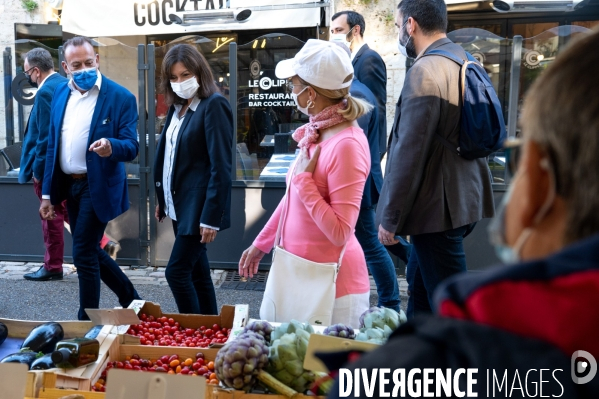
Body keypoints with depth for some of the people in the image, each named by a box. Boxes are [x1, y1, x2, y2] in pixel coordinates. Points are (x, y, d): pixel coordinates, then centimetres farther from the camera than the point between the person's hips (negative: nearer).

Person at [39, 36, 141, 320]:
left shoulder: (120, 97, -12)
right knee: (89, 250, 15)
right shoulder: (60, 92, 6)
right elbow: (53, 144, 10)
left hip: (97, 187, -7)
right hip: (69, 185, 7)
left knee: (83, 254, -4)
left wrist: (111, 146, -39)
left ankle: (87, 321, 12)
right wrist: (47, 193, 8)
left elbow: (131, 148, -16)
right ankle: (130, 298, 34)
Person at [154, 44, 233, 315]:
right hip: (179, 203, 8)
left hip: (198, 207, -8)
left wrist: (211, 216, -20)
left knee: (176, 272, -6)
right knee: (197, 272, 15)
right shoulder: (177, 106, 11)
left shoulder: (214, 104, -13)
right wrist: (162, 200, 14)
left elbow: (220, 166, -18)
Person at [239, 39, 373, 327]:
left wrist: (303, 179, -21)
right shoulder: (316, 133, 3)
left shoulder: (346, 144, -23)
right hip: (302, 272, 8)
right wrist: (261, 243, 21)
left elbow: (340, 233, -24)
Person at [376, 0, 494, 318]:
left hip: (438, 208, -10)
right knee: (420, 281, 23)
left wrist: (389, 218, -13)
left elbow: (409, 153, -22)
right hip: (464, 198, 10)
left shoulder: (425, 71, -19)